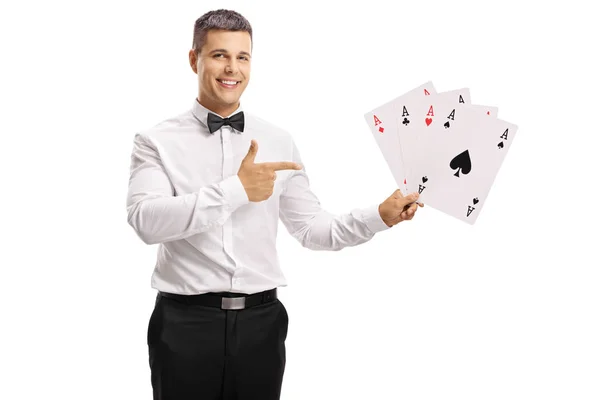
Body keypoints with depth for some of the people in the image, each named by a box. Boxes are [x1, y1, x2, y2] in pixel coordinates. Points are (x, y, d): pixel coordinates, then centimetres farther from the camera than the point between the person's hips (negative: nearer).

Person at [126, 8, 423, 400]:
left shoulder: (279, 141, 6)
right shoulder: (157, 141, -2)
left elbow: (312, 228, 7)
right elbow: (146, 220, -18)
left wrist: (381, 215, -6)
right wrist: (236, 190, -22)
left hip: (260, 322, 3)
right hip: (185, 323, -2)